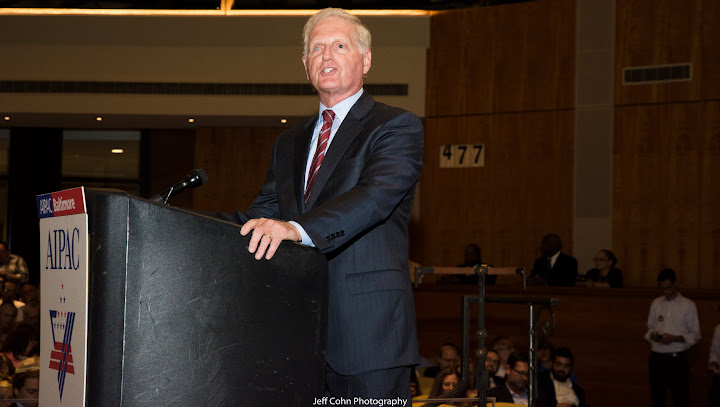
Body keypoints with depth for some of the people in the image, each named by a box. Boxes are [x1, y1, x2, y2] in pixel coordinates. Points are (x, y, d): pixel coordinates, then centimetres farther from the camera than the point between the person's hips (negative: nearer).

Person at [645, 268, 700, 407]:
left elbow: (695, 335, -2)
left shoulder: (688, 305, -3)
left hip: (677, 358, -3)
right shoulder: (656, 303, 8)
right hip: (657, 358, 3)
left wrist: (674, 338, -17)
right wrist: (652, 335, -9)